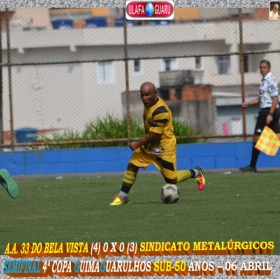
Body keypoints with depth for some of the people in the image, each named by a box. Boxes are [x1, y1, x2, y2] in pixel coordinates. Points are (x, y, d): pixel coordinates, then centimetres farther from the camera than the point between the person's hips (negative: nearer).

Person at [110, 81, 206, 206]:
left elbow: (155, 135, -26)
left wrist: (138, 143, -17)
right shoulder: (149, 103, -3)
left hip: (164, 146, -8)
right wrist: (142, 143, 19)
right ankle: (122, 196, 7)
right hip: (150, 144, 8)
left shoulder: (160, 111, -31)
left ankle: (196, 173, 24)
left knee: (171, 180, -1)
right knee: (132, 166, -3)